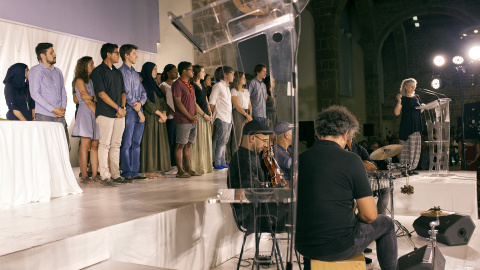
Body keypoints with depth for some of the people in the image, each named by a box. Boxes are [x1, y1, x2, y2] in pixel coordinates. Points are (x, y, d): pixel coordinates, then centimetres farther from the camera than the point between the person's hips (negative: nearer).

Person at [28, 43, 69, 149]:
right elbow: (35, 94, -8)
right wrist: (53, 109, -13)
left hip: (60, 116, 6)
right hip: (44, 116, -5)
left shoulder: (57, 71, 19)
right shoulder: (35, 71, 1)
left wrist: (63, 108, 1)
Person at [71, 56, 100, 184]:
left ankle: (94, 174, 3)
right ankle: (84, 175, -6)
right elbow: (87, 100, -9)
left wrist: (90, 97, -1)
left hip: (94, 114, 7)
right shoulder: (79, 80, 0)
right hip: (85, 113, -7)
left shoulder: (91, 80, 22)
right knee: (85, 145, -9)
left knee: (95, 145, 1)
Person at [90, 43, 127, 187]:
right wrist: (118, 108, -12)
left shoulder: (118, 72, 20)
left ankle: (115, 175, 12)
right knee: (104, 144, -6)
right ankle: (105, 177, -4)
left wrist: (123, 107, 2)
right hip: (105, 113, -7)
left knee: (116, 145, 7)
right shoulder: (98, 71, -2)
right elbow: (101, 93, -10)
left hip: (119, 114, 7)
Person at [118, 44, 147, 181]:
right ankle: (127, 173, -1)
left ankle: (134, 172, 11)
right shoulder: (121, 72, -3)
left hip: (139, 111, 7)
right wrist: (138, 111, -9)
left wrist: (140, 102, -4)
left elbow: (143, 92, 19)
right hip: (129, 111, -7)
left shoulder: (136, 73, 21)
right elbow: (126, 93, -10)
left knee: (136, 144, 7)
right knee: (126, 144, -6)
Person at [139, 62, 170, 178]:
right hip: (150, 118, -8)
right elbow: (147, 103, -14)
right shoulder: (143, 85, -5)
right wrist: (160, 114, -14)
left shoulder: (154, 85, 20)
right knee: (149, 142, -6)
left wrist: (164, 114, -4)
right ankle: (148, 171, -2)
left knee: (158, 143, 5)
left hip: (159, 119, 8)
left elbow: (162, 101, 13)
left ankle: (154, 169, 9)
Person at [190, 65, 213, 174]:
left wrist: (210, 113, 7)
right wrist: (204, 114, -12)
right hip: (198, 115, -9)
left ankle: (206, 166, 17)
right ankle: (197, 166, -1)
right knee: (198, 141, -6)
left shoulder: (202, 86, 19)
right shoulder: (192, 85, -7)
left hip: (205, 115, 9)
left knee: (206, 140, 10)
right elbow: (194, 103, -13)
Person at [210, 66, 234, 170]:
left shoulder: (226, 87, 19)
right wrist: (211, 115, -11)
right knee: (220, 141, -6)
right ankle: (217, 163, 0)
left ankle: (222, 162, 17)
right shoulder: (218, 86, -8)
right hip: (221, 118, -8)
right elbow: (212, 103, -11)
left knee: (224, 141, 11)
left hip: (228, 118, 9)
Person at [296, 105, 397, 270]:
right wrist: (355, 219, 9)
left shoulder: (301, 159, 0)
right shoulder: (350, 160, -14)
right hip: (339, 248, -5)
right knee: (386, 224, 21)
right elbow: (370, 215, -13)